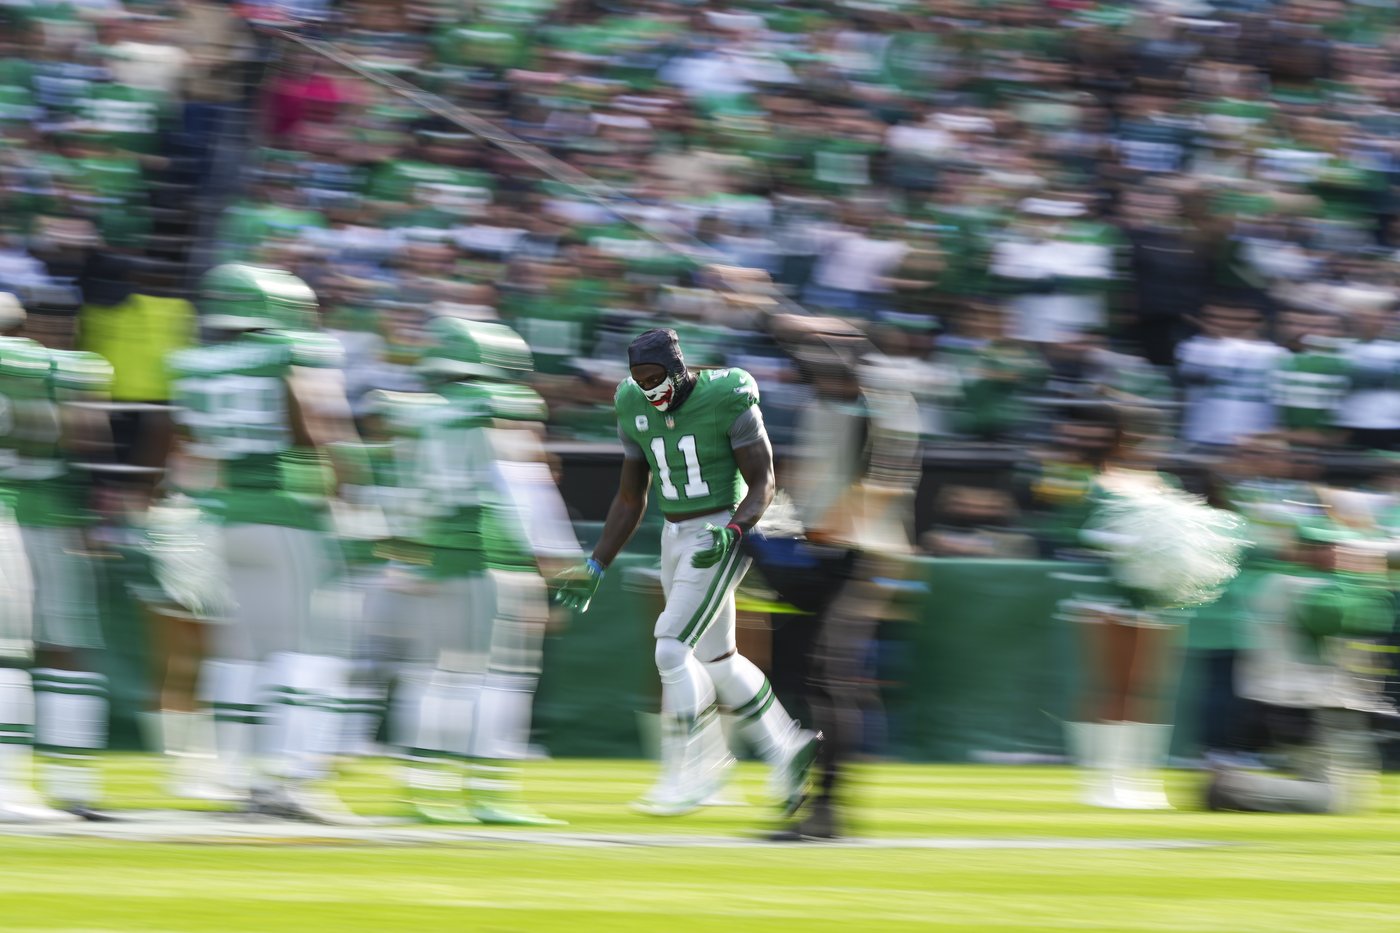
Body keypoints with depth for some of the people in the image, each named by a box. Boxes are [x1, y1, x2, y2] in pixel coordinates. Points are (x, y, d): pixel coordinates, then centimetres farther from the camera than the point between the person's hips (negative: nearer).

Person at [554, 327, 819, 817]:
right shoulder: (636, 409, 3)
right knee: (715, 661, 13)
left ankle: (689, 774, -7)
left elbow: (762, 484, -11)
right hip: (677, 537, 7)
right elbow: (630, 499, 11)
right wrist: (595, 568, 8)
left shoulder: (727, 402, -16)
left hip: (723, 538, -7)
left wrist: (731, 533, -28)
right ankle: (786, 749, 29)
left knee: (673, 649, -16)